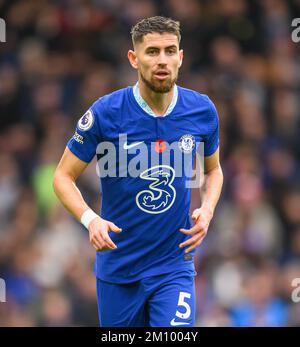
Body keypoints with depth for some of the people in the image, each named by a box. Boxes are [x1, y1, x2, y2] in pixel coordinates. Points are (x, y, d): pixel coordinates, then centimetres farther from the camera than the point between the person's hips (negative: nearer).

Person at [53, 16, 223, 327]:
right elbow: (64, 176, -4)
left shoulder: (202, 110, -3)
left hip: (175, 264, 1)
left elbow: (213, 170, 16)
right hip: (117, 264, 0)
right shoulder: (105, 113, -12)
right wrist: (89, 218, -22)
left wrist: (207, 209, -5)